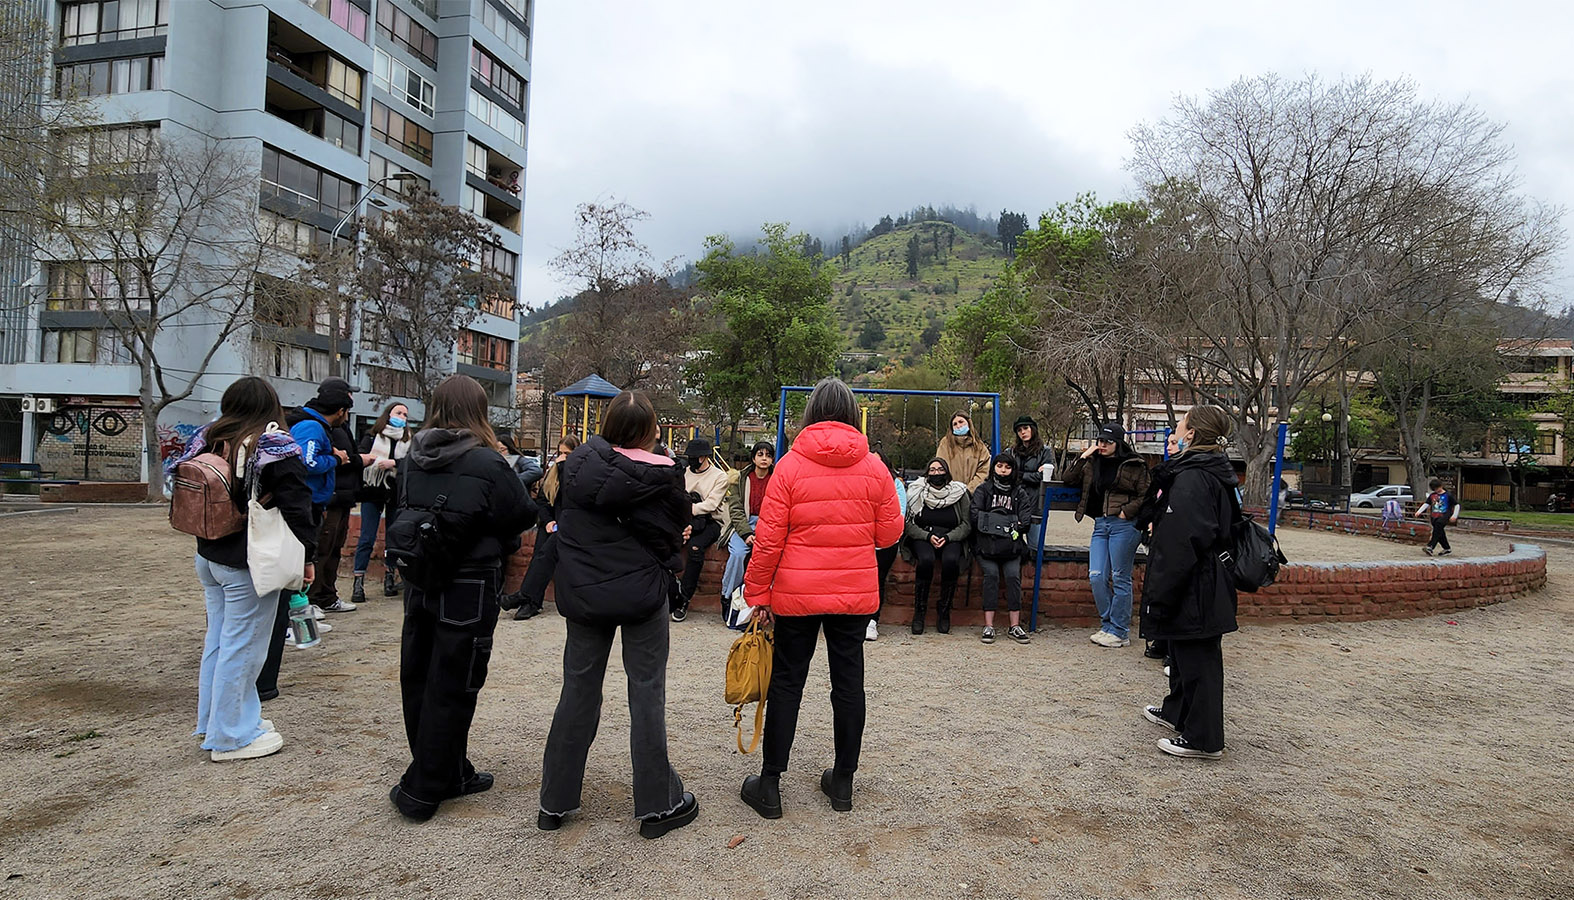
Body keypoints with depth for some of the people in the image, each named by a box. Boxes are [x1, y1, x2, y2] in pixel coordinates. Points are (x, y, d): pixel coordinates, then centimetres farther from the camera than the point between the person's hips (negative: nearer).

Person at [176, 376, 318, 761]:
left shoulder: (207, 440, 5)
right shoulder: (277, 450, -16)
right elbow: (296, 509, -16)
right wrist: (307, 557, -7)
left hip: (209, 557, 8)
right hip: (249, 567, -8)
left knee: (218, 639, 19)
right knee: (242, 647, 1)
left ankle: (214, 720, 33)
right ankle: (230, 737, 10)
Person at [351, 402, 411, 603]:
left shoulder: (408, 441, 8)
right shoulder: (372, 437, 4)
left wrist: (393, 463, -20)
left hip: (397, 495, 2)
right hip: (373, 493, -2)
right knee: (367, 539, -3)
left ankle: (389, 578, 19)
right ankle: (358, 582, 0)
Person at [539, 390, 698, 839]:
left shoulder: (578, 463, -3)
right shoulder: (661, 474, -14)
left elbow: (563, 516, 7)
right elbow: (677, 528, -6)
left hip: (582, 594, 4)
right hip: (641, 593, -3)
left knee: (579, 690, 15)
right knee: (647, 694, 7)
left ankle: (554, 802, 24)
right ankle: (657, 804, 16)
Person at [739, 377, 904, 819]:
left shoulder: (791, 465, -8)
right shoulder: (873, 468, -2)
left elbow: (769, 538, -9)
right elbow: (890, 532, 3)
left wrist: (758, 592, 0)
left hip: (797, 593, -2)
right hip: (856, 593, 2)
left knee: (786, 682, 8)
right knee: (848, 682, 12)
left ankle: (769, 786, 17)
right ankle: (843, 782, 23)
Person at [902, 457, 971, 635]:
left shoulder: (959, 492, 5)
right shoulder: (916, 491, 3)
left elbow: (966, 524, 2)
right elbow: (908, 523, -2)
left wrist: (947, 537, -13)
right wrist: (928, 536, -16)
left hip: (951, 539, 1)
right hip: (922, 538, 0)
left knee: (951, 560, -32)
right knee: (926, 559, -33)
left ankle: (944, 609, -12)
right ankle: (919, 611, -17)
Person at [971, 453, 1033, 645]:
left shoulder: (1020, 493, 19)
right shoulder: (983, 489, 14)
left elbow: (1026, 520, 8)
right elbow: (974, 513, -1)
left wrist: (1014, 529, -9)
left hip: (1011, 545, 1)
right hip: (986, 544, -1)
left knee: (1013, 575, -22)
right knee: (991, 574, -23)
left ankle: (1015, 626, -19)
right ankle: (988, 626, -25)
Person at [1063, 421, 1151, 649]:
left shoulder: (1134, 466, -3)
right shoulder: (1093, 463, 13)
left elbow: (1146, 495, -4)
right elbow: (1069, 479, 13)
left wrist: (1126, 511, -13)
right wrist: (1082, 457, 4)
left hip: (1124, 525, -5)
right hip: (1100, 524, 5)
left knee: (1120, 578, 1)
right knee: (1096, 577, 1)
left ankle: (1119, 631, 10)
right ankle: (1108, 624, 16)